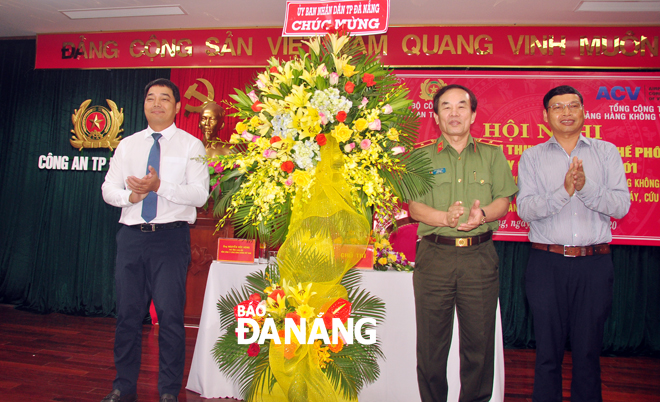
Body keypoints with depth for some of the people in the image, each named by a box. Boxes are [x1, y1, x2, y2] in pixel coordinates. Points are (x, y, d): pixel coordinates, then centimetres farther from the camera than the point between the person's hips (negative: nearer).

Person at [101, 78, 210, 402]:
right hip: (132, 235, 4)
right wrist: (130, 195, -10)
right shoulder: (127, 145, 16)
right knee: (128, 312, 10)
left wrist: (160, 187, -21)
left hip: (171, 236, -4)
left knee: (170, 314, -3)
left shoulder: (190, 145, 3)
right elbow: (108, 188, 11)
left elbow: (200, 194, -8)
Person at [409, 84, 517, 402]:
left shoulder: (493, 155, 12)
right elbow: (415, 207, -2)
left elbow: (504, 201, 4)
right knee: (431, 342, 7)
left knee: (479, 340, 8)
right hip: (434, 255, -1)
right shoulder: (421, 157, 7)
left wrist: (482, 214, -17)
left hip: (480, 256, 1)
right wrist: (446, 217, -20)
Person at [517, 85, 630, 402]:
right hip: (547, 264, -1)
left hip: (595, 265, 1)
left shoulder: (606, 152, 9)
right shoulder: (532, 156, 7)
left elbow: (622, 205, -2)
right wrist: (564, 190, -19)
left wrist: (585, 187, -17)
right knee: (547, 350, 8)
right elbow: (525, 208, -6)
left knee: (588, 350, 9)